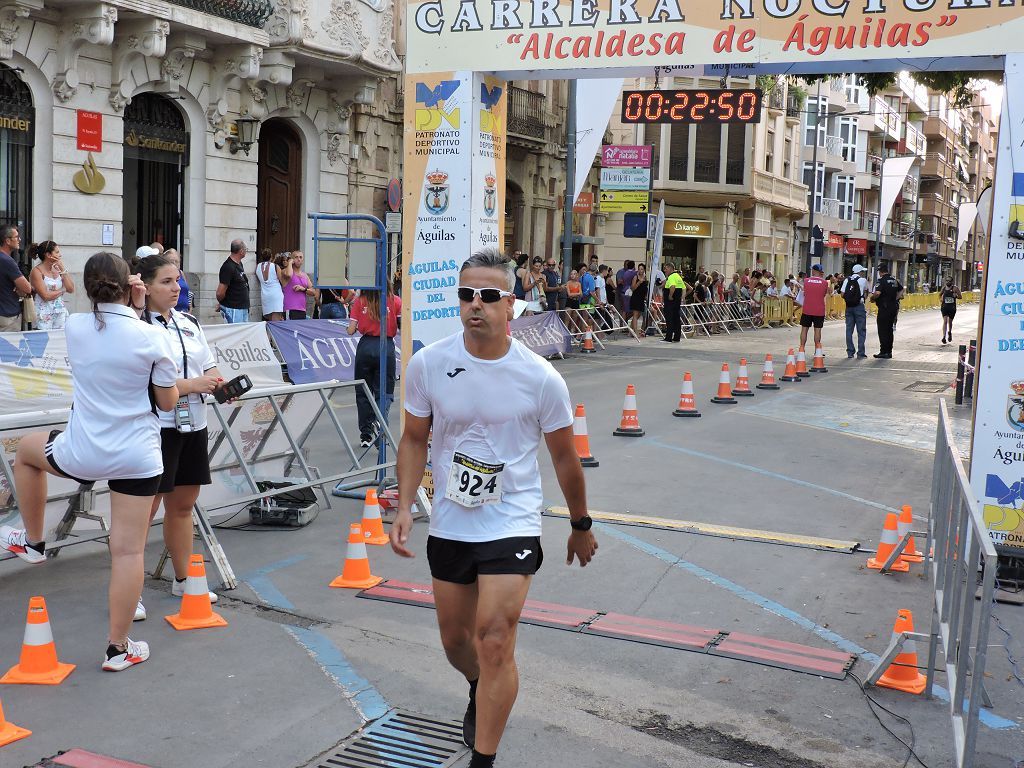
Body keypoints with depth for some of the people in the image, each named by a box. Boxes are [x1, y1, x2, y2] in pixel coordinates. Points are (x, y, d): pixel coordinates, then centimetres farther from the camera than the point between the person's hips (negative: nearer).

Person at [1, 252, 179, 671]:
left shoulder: (74, 327, -5)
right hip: (137, 457, -2)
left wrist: (134, 309, 11)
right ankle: (118, 648, 12)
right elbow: (168, 401, -1)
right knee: (128, 551, 5)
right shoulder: (152, 337, -13)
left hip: (80, 454, 2)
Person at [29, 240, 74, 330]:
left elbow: (71, 289, 1)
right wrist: (62, 290, -2)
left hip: (61, 314, 5)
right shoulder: (37, 271, -7)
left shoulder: (57, 269, 10)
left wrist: (63, 269, -2)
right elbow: (46, 296, -15)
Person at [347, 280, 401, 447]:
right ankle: (380, 423, -20)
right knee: (385, 391, 7)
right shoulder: (395, 301, -2)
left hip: (365, 347, 1)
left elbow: (351, 330, -1)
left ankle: (366, 434, 16)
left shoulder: (359, 302, -1)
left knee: (363, 391, 13)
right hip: (386, 347, -1)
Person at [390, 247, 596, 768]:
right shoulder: (428, 364, -7)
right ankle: (479, 693, 52)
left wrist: (580, 525, 11)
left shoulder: (541, 378, -12)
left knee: (494, 643, -13)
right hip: (448, 525, 3)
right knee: (455, 640, 18)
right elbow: (414, 440, 6)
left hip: (512, 525, -3)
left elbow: (563, 457, 1)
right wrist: (405, 505, -6)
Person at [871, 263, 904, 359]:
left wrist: (872, 298, -8)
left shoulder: (882, 280, -14)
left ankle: (884, 352, -4)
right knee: (889, 330, 14)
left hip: (884, 308, -8)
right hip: (894, 307, 8)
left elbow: (877, 293, -26)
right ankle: (889, 352, 17)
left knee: (883, 330, -3)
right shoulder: (894, 280, 12)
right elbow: (901, 289, 25)